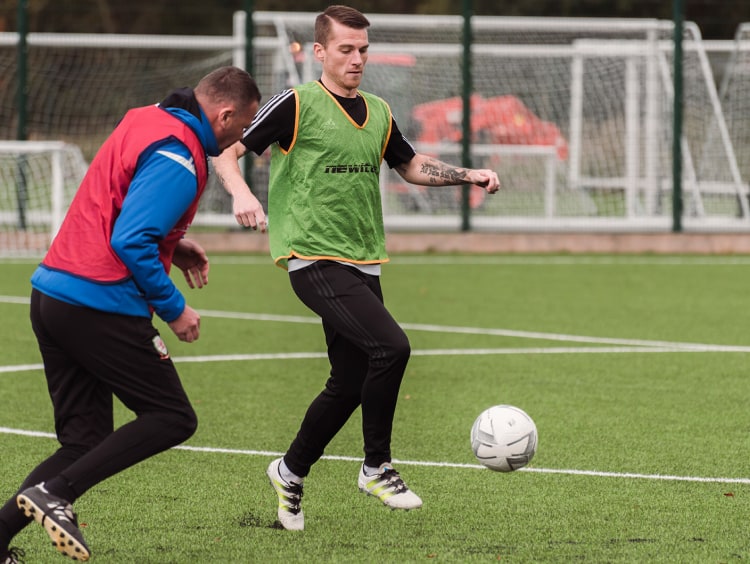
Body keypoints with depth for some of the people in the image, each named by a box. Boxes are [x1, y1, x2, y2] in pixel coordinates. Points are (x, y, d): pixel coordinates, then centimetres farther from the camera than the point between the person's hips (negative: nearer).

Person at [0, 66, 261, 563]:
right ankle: (55, 491, -10)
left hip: (50, 294, 9)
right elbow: (131, 243, -22)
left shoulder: (146, 120, 15)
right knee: (174, 419, 1)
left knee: (85, 439, 11)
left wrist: (175, 246, 19)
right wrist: (174, 310, -12)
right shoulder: (178, 159, -15)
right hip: (102, 307, -9)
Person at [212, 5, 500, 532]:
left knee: (350, 384, 7)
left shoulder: (378, 113, 13)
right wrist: (242, 192, -26)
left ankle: (291, 472, 28)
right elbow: (226, 149, -7)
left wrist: (469, 175, 14)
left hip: (363, 264, 7)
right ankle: (377, 467, -9)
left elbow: (411, 165, 28)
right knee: (391, 346, -23)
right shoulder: (296, 104, -6)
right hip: (313, 258, -7)